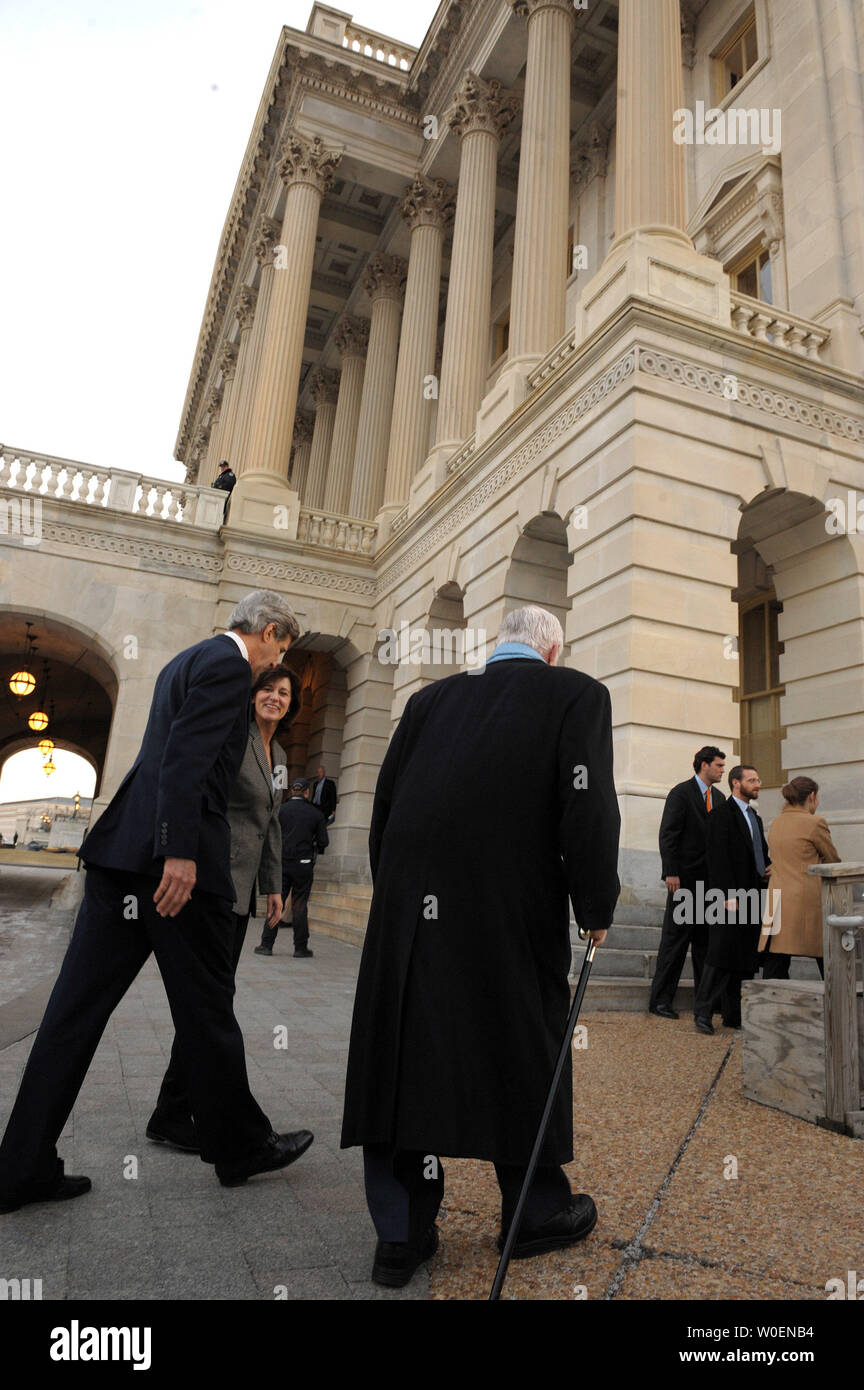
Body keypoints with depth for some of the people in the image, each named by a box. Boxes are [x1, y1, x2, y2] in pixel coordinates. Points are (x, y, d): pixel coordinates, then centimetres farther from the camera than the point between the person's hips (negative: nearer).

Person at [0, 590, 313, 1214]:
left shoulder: (189, 659, 22)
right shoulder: (229, 664, -8)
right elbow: (187, 754, -20)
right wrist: (181, 852, -25)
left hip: (122, 851, 10)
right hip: (174, 856, -9)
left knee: (80, 1002, 9)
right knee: (207, 1005, 4)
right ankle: (239, 1145, 21)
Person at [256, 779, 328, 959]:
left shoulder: (280, 810, -1)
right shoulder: (316, 814, -2)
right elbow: (324, 842, -2)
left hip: (281, 862, 1)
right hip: (303, 865, -1)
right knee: (300, 905, 5)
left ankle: (266, 944, 8)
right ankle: (301, 948, 8)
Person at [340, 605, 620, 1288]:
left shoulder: (431, 698, 12)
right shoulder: (576, 694, 1)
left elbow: (385, 802, 11)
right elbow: (588, 808, -9)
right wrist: (596, 907, 1)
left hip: (410, 905, 4)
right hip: (513, 907, -3)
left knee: (406, 1048, 12)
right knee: (524, 1046, 14)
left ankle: (402, 1233, 22)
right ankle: (537, 1213, 33)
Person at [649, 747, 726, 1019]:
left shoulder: (718, 797, 15)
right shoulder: (681, 793, -6)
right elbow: (667, 835, -11)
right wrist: (671, 873, -17)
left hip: (710, 880, 7)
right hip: (686, 879, -7)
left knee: (705, 939, 13)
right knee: (675, 938, -3)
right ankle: (660, 999, 4)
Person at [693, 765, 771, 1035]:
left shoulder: (754, 817, 20)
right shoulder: (722, 815, -8)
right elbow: (718, 858, -15)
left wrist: (770, 867, 8)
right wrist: (728, 895, -21)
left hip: (753, 898, 8)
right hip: (731, 897, -8)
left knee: (743, 957, 10)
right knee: (722, 954, -8)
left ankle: (732, 1014, 17)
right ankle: (702, 1012, 0)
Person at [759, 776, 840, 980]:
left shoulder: (775, 824, 12)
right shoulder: (815, 823, -8)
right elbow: (833, 863, 2)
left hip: (778, 901, 6)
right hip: (809, 903, -6)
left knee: (774, 971, 4)